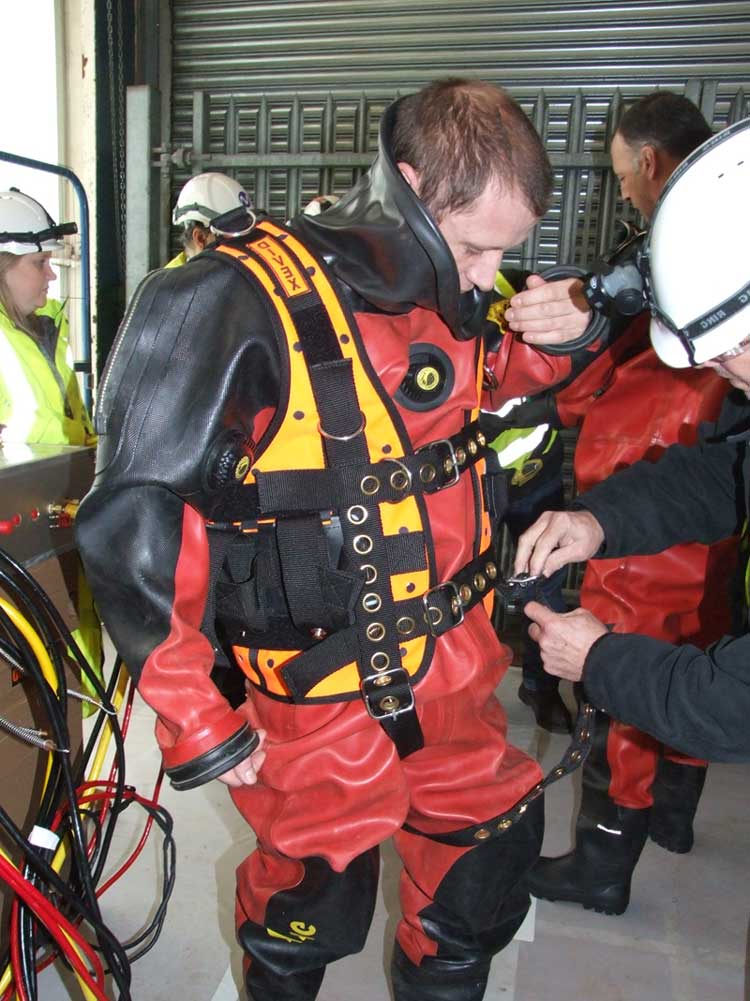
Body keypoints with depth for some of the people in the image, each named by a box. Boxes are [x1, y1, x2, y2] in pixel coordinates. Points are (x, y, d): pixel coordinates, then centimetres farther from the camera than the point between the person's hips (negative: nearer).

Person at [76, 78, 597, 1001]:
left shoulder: (448, 294, -2)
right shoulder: (234, 306, -24)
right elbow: (133, 524, -20)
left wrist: (548, 342, -4)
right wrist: (196, 723, -14)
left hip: (453, 678, 7)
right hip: (319, 706, -6)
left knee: (491, 844, 23)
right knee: (317, 898, 17)